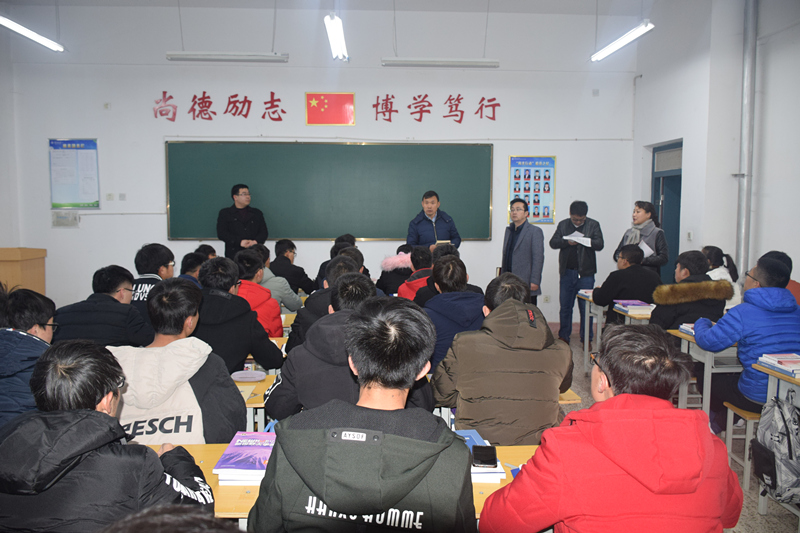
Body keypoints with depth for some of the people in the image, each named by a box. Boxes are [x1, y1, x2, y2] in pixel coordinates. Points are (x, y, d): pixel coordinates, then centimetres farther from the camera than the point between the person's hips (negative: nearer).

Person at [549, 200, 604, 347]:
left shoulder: (593, 225, 3)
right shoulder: (563, 225, 9)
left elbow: (600, 245, -4)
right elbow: (552, 243, 2)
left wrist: (585, 241, -22)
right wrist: (567, 242, -17)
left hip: (586, 273, -2)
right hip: (567, 272, 2)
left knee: (586, 307, 2)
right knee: (565, 306, 8)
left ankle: (586, 338, 13)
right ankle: (564, 336, 19)